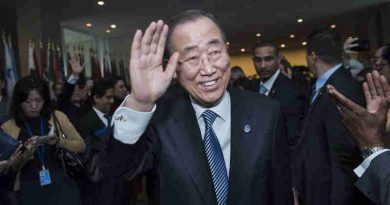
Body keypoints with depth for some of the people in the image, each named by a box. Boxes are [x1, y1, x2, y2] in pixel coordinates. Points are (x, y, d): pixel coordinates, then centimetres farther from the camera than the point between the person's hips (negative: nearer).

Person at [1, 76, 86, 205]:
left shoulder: (58, 117, 1)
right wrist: (26, 155, -15)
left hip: (61, 185, 0)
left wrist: (59, 142, -13)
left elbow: (81, 146, 4)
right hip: (30, 190, 0)